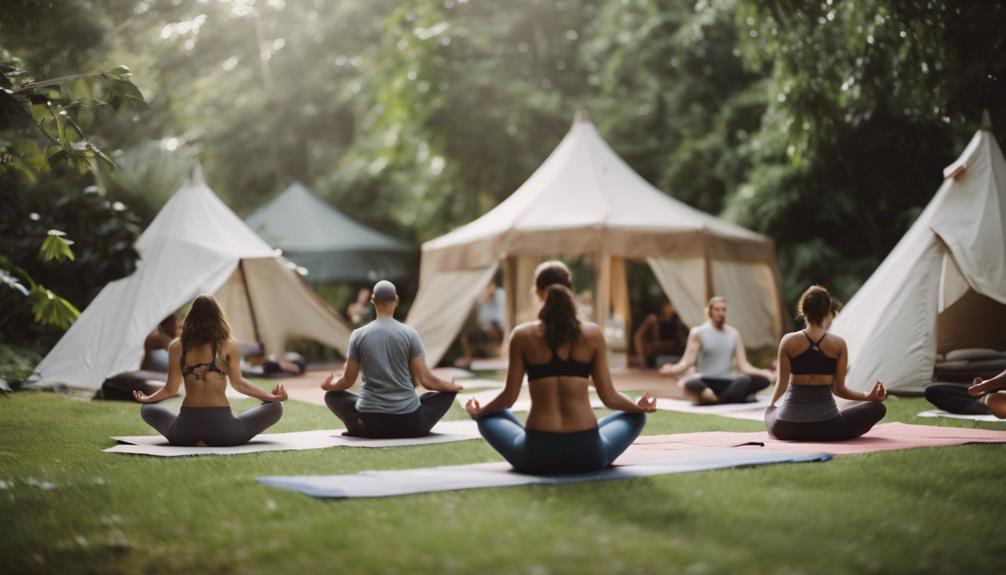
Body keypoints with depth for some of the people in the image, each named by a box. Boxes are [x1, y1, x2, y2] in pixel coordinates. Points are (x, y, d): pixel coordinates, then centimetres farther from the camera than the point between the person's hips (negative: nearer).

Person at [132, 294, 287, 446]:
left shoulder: (176, 346, 5)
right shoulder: (228, 345, 0)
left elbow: (171, 389, 9)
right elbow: (238, 383, -1)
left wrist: (147, 399, 28)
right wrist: (271, 396, 9)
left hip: (186, 427, 2)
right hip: (221, 425, -2)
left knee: (147, 410, 31)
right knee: (275, 408, 14)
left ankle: (192, 441, 4)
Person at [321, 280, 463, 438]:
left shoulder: (358, 335, -2)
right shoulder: (410, 334, -5)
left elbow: (348, 381, 4)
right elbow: (425, 380, -6)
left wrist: (328, 385, 26)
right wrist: (452, 386, 14)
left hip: (370, 423, 1)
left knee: (332, 395, 25)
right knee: (447, 392, 22)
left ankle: (360, 430, 12)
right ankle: (420, 429, 11)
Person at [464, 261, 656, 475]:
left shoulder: (522, 335, -2)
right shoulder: (593, 334, 0)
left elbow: (509, 397, 2)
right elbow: (609, 397, 4)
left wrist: (478, 412, 23)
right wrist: (640, 407, 25)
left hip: (536, 456, 1)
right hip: (587, 455, 0)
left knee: (488, 418, 29)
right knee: (636, 417, 28)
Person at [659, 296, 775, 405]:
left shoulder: (734, 333, 12)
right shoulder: (698, 333, 1)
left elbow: (743, 365, 8)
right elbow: (687, 362, -9)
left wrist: (764, 373, -8)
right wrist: (673, 370, -30)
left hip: (728, 382, 5)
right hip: (705, 383, -4)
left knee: (763, 380, -22)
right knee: (690, 385, -41)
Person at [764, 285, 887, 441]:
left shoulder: (788, 341, -3)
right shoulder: (838, 344, -5)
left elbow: (782, 384, 3)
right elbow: (839, 389, -1)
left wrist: (771, 404, 22)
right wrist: (869, 396, 13)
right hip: (825, 427, -3)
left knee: (769, 413, 39)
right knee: (878, 408, 15)